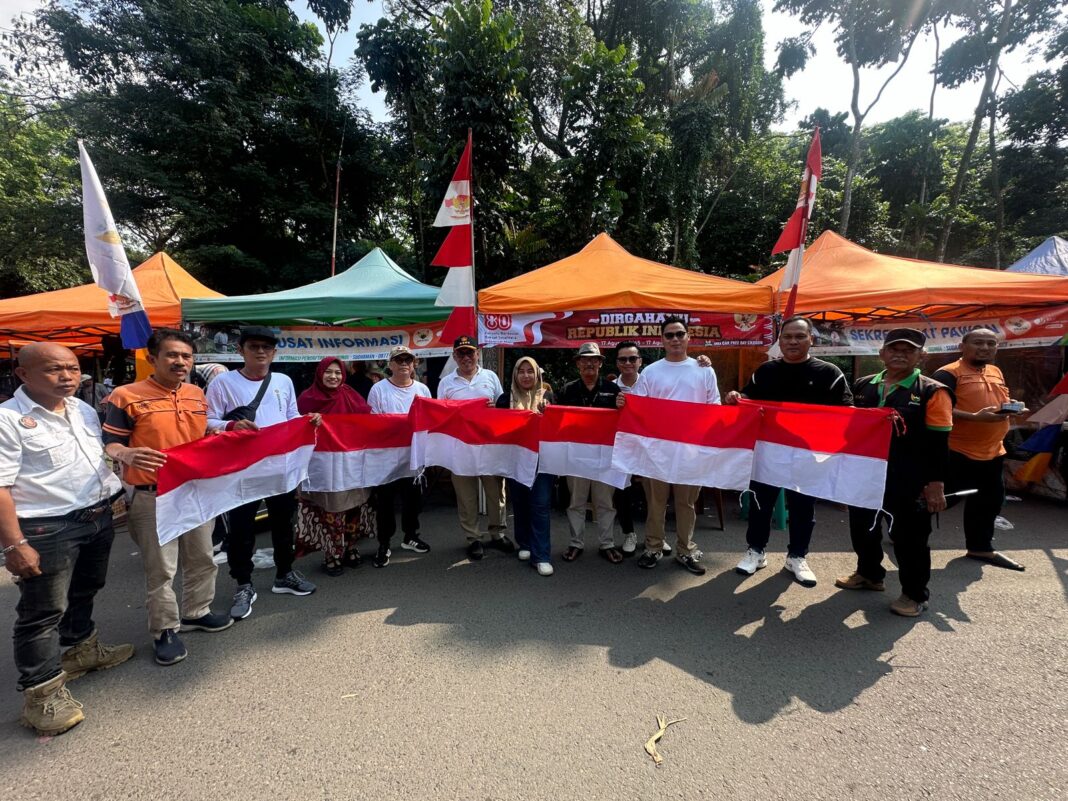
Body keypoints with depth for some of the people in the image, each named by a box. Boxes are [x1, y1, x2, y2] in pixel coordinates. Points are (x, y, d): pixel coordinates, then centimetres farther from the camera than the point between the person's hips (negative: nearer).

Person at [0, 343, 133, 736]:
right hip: (46, 530, -7)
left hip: (98, 519, 7)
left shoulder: (84, 410, 7)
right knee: (43, 611, 4)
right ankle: (41, 692, 16)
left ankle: (83, 649, 43)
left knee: (84, 592, 24)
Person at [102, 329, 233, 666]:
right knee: (160, 569, 5)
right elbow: (109, 445, -9)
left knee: (201, 558, 17)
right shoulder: (126, 396, -10)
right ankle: (165, 630, 22)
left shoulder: (198, 395, 8)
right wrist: (127, 455, -30)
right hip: (152, 498, -5)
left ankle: (196, 612, 36)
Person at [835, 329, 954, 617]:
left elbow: (938, 444, -9)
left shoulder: (932, 392, -7)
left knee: (908, 536, 6)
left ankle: (915, 594, 24)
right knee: (862, 527, 17)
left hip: (909, 480, -5)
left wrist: (936, 484, -13)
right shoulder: (863, 386, 7)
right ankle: (869, 574, 39)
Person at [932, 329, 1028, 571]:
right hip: (956, 451, -9)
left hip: (992, 451, 9)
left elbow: (1002, 400, 27)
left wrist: (1013, 407, 4)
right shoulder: (948, 374, -14)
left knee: (989, 501, 17)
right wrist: (975, 417, -31)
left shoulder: (996, 372, 14)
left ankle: (980, 548, 33)